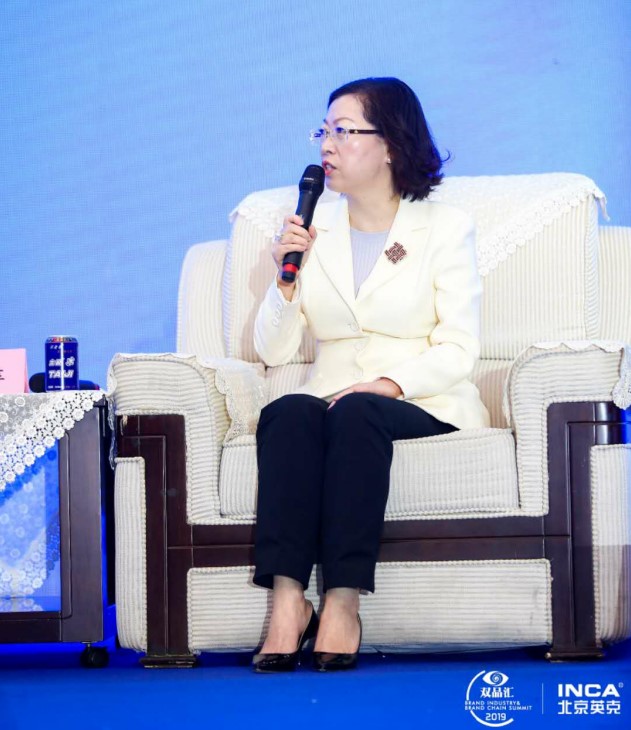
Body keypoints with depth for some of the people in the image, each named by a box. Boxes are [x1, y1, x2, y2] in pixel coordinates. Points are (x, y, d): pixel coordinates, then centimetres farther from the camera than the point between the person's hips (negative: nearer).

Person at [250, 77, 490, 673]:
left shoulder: (445, 227, 5)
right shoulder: (312, 229, 14)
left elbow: (458, 350, -4)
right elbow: (272, 351, 8)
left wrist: (389, 383, -20)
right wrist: (288, 278, -8)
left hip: (423, 406, -3)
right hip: (332, 396, 3)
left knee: (355, 414, -36)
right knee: (288, 413, -32)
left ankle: (343, 602, -40)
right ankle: (286, 598, -42)